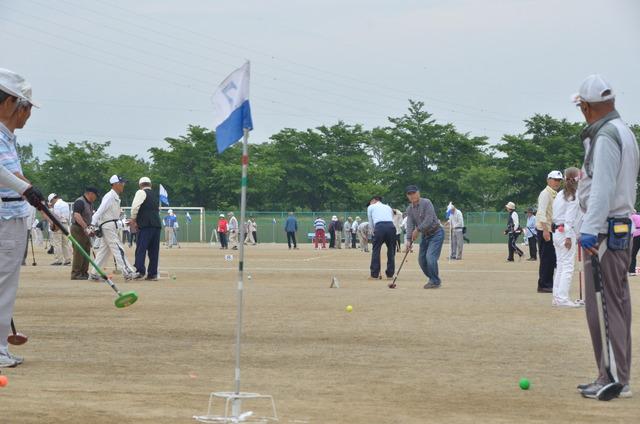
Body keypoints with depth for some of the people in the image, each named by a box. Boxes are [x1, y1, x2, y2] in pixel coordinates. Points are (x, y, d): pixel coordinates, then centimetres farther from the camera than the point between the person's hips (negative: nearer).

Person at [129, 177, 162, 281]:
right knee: (154, 250, 8)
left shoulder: (141, 192, 3)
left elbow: (135, 206, -11)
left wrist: (133, 220, 1)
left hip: (146, 225, -7)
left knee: (141, 248, -8)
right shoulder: (155, 196, 26)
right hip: (157, 224, 7)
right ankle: (153, 274, 8)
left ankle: (139, 271, -18)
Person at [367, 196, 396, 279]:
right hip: (391, 226, 3)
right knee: (391, 250, 12)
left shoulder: (371, 207, 22)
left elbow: (371, 224, 18)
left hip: (379, 226, -3)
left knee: (376, 250, 3)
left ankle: (374, 274, 0)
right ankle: (390, 274, 12)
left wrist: (375, 231, 29)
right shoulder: (388, 207, 33)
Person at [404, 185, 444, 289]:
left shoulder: (426, 203, -17)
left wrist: (418, 230, -21)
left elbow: (429, 221, -25)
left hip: (436, 232, -8)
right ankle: (433, 279, 23)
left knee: (430, 256, -20)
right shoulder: (409, 209, 3)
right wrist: (409, 240, -18)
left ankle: (435, 281, -6)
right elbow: (410, 225, -6)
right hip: (425, 235, 8)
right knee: (421, 259, 5)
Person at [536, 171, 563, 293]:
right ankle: (543, 285, -6)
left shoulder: (556, 195, 19)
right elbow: (541, 212, -20)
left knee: (552, 259, 11)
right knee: (546, 258, -8)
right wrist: (545, 230, -27)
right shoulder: (545, 194, -11)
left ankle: (549, 284, 16)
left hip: (552, 231, 9)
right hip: (545, 230, -9)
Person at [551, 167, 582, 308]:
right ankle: (563, 298, -11)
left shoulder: (560, 194, 14)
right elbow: (569, 217, -16)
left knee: (560, 265, 12)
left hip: (557, 231, 9)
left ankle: (557, 297, 13)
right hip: (567, 231, -9)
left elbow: (555, 214, 12)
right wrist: (568, 237, -17)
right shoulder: (574, 196, -11)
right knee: (568, 266, -7)